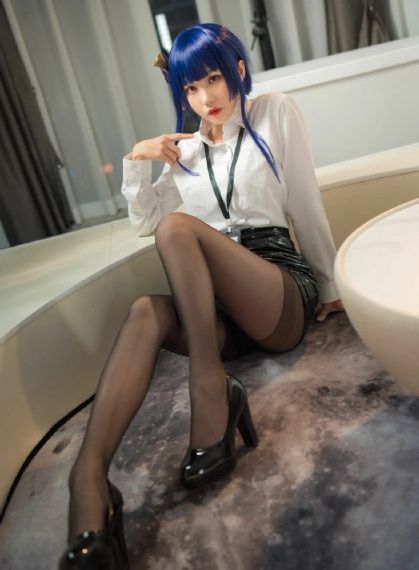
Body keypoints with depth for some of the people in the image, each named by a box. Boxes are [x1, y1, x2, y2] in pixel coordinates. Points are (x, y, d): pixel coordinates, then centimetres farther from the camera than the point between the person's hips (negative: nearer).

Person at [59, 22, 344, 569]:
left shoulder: (275, 112, 8)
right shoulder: (186, 152, 20)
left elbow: (307, 207, 6)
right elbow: (143, 223, 23)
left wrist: (329, 288, 8)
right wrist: (137, 161, 8)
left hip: (284, 294, -4)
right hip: (218, 308, 4)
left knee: (179, 227, -29)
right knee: (146, 311, -29)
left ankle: (213, 389, -28)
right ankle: (90, 482, -42)